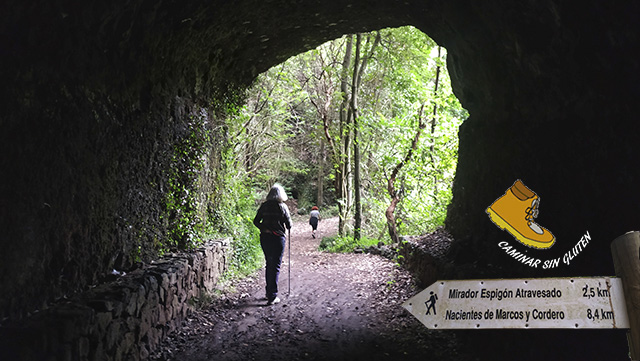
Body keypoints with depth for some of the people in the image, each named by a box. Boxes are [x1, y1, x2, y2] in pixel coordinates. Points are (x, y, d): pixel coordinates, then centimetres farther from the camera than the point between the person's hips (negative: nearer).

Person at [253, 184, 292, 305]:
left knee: (269, 264, 18)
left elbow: (256, 221, 4)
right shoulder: (282, 207, -6)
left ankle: (269, 292, 27)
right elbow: (289, 224, -1)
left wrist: (264, 229, 12)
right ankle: (272, 296, -3)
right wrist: (287, 228, 20)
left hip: (264, 237, 4)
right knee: (275, 266, 0)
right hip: (277, 238, -4)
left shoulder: (264, 206, 4)